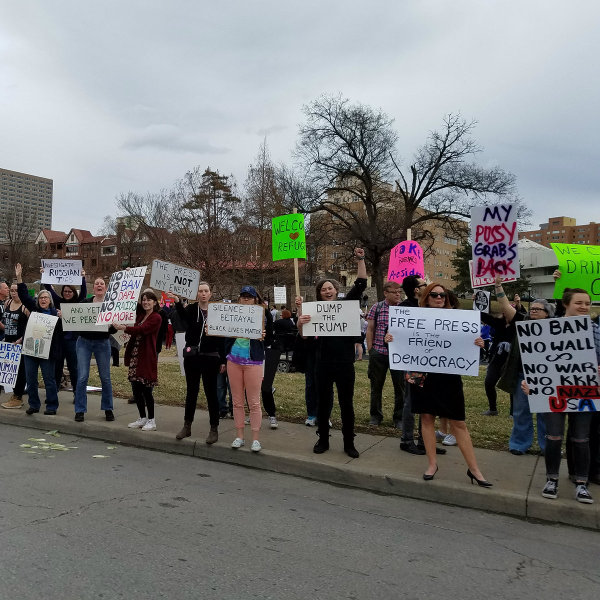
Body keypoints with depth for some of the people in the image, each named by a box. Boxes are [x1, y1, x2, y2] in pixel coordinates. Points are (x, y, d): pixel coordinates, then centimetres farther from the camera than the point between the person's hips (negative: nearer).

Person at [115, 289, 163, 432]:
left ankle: (151, 420, 10)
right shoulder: (140, 315, 16)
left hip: (147, 357, -8)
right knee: (136, 389, 10)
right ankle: (142, 418, 22)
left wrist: (125, 328, -34)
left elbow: (142, 330, -23)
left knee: (146, 390, -3)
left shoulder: (156, 318, -10)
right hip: (135, 355, 8)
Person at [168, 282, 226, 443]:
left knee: (211, 393, 3)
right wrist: (177, 302, -43)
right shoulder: (191, 309, 1)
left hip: (210, 358, -2)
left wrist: (223, 361, -2)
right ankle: (187, 426, 23)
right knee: (191, 392, 11)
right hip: (192, 357, 2)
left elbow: (222, 338, 0)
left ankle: (214, 429, 12)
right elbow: (183, 318, -24)